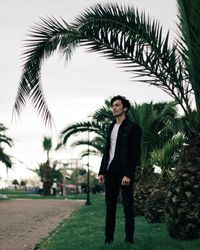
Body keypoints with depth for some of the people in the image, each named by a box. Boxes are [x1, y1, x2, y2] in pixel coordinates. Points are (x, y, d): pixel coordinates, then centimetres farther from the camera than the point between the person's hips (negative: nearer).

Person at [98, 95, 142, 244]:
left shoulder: (133, 127, -3)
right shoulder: (111, 127, 16)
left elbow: (136, 153, -9)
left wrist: (128, 174, -17)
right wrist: (102, 171, 9)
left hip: (124, 173, -6)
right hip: (110, 172, 6)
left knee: (128, 207, -1)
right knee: (110, 206, 7)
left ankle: (129, 239, 4)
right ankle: (108, 238, 11)